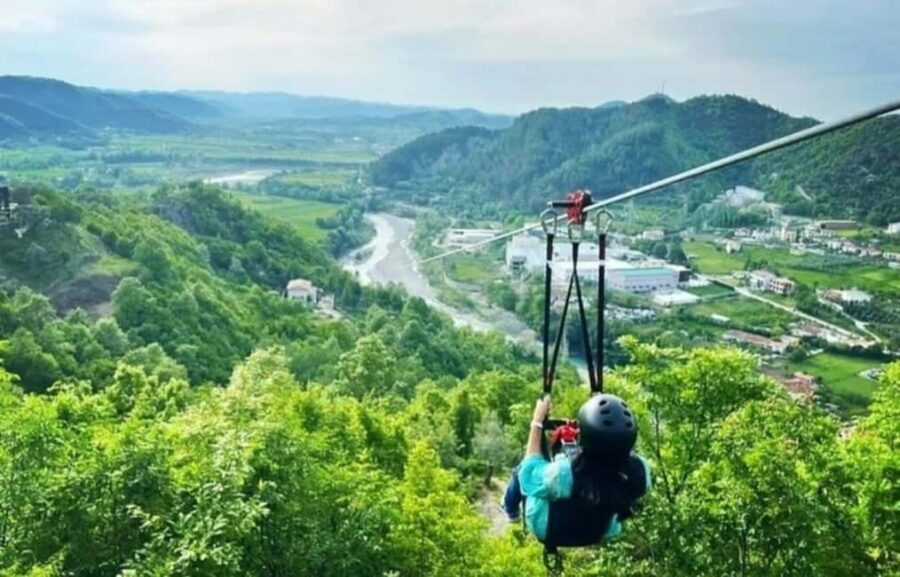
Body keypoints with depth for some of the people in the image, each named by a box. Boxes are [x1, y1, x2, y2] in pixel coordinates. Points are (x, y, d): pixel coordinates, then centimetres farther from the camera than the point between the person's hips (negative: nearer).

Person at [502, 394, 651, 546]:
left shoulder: (565, 472, -44)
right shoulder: (640, 469, -34)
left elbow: (529, 475, -21)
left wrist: (537, 422, -18)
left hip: (549, 531, -3)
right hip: (602, 533, 3)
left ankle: (511, 509, 48)